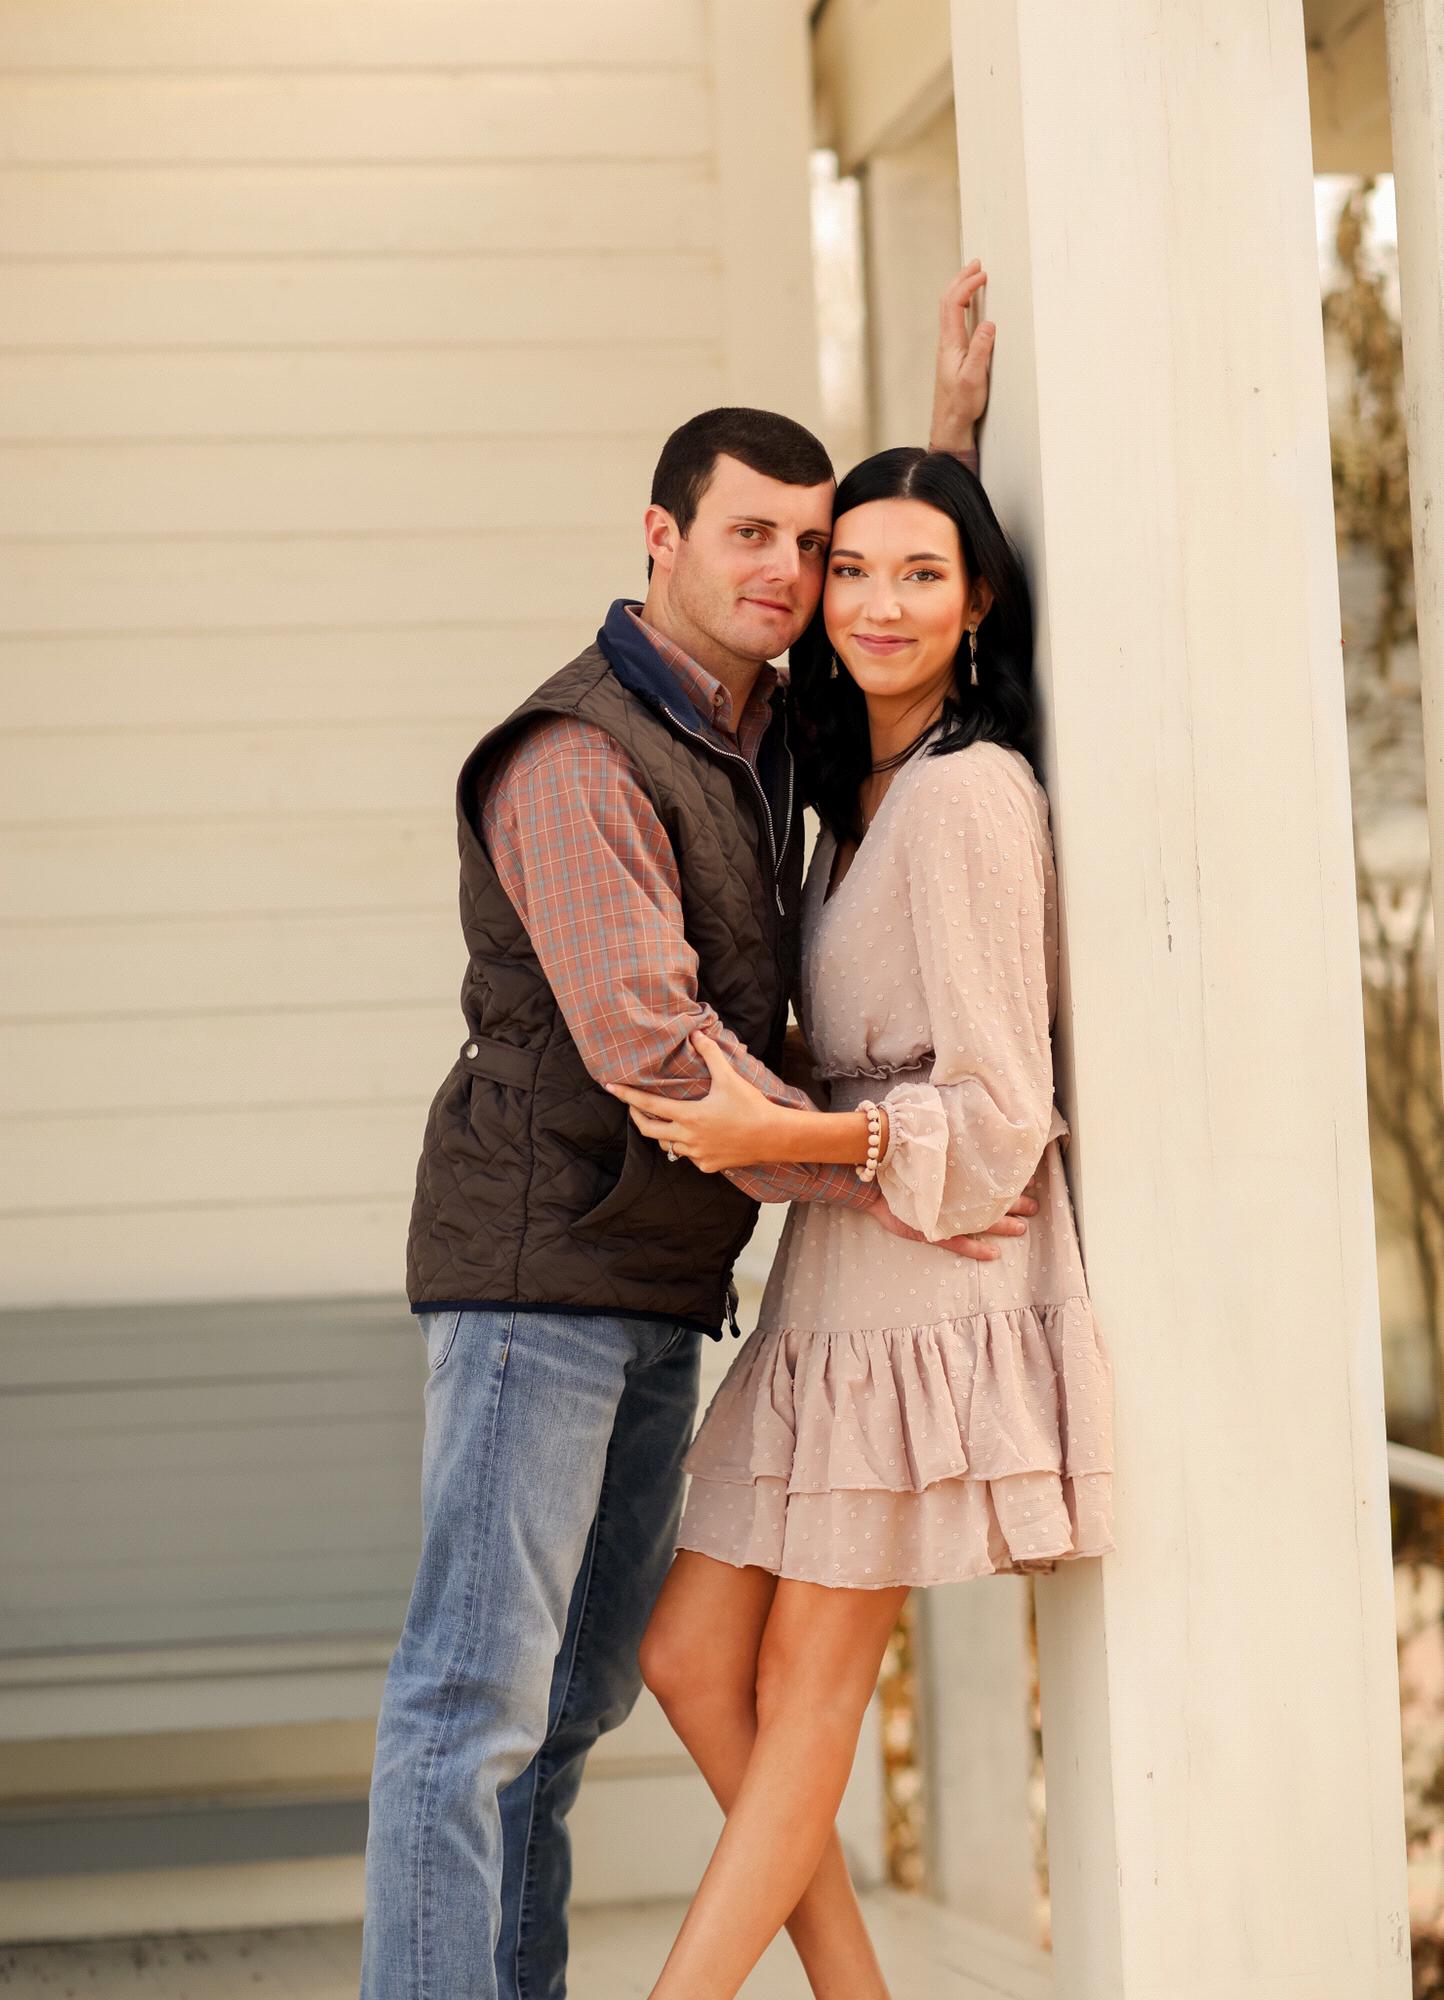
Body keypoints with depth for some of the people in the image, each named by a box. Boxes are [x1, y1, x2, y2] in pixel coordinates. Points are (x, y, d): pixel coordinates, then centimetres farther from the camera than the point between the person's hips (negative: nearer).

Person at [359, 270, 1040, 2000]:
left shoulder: (752, 726, 12)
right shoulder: (575, 760, -16)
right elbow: (645, 1037, -24)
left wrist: (955, 423, 15)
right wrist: (869, 1186, -19)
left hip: (660, 1287, 9)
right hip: (536, 1267, -9)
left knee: (573, 1695, 11)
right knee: (475, 1694, -9)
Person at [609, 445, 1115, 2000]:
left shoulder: (967, 795, -14)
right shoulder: (859, 792, 15)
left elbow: (997, 1113, -17)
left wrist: (770, 1136, -25)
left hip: (932, 1289, -9)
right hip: (832, 1289, 9)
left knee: (804, 1692, -1)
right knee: (687, 1657, 7)